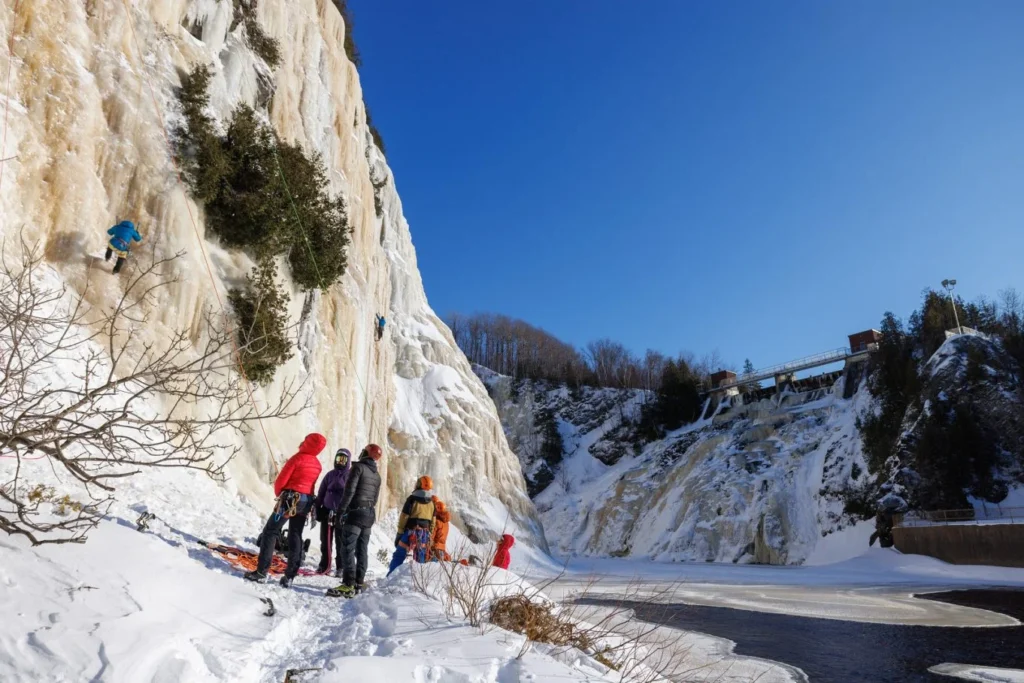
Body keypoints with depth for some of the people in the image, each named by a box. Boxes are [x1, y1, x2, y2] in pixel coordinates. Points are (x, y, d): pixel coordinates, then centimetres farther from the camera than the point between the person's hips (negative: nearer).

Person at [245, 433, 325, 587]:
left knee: (270, 532, 2)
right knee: (295, 536, 11)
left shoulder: (297, 458, -12)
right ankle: (289, 576, 9)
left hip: (290, 499, -7)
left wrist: (279, 494, 10)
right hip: (306, 501, 7)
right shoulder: (317, 465, 9)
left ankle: (261, 572, -3)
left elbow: (281, 480, -9)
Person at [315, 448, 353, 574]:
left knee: (341, 543, 1)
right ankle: (324, 565, 21)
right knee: (325, 541, 10)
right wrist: (318, 510, 5)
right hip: (327, 513, 3)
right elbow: (320, 494, 11)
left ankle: (340, 567, 9)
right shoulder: (330, 474, 9)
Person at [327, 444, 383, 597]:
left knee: (348, 548, -10)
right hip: (370, 514, 8)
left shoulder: (359, 467, -7)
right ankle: (359, 582, 13)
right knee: (361, 549, 12)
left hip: (356, 512, -8)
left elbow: (349, 491, -15)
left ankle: (348, 585, -16)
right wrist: (369, 511, 18)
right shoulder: (377, 475, 16)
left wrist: (340, 511, -12)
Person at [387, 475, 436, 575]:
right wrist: (429, 536, 17)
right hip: (425, 533, 4)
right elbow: (432, 522, 10)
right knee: (421, 560, 11)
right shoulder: (432, 502, 6)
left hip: (410, 531, -4)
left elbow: (404, 517, -8)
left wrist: (399, 533, -3)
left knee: (399, 556, 3)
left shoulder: (412, 499, -8)